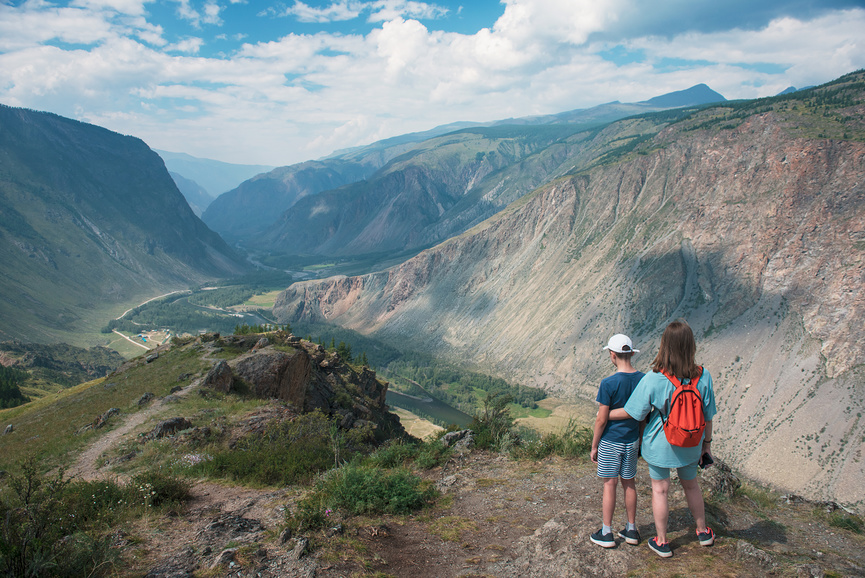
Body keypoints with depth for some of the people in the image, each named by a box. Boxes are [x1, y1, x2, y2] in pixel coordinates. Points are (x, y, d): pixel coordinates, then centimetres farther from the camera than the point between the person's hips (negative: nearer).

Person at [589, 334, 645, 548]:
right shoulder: (643, 380, -3)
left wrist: (594, 446, -4)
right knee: (629, 483, 15)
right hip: (632, 440, 5)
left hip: (611, 441, -5)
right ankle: (631, 530, 25)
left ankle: (606, 533, 12)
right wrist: (640, 440, 17)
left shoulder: (609, 383, -19)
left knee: (610, 484, 3)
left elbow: (601, 419, -16)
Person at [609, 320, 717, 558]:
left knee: (660, 490, 14)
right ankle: (703, 532, 44)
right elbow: (707, 416, -6)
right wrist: (706, 442, 9)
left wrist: (605, 414, 0)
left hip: (659, 443, -3)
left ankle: (662, 542, 26)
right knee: (691, 485, 26)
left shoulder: (653, 379, -26)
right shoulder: (703, 377, -17)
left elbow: (632, 412, -16)